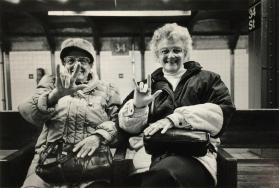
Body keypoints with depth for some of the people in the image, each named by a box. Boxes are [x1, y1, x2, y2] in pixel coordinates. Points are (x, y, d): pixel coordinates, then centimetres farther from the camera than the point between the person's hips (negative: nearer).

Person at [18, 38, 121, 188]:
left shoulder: (107, 90, 11)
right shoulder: (51, 83, 12)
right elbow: (28, 113, -4)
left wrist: (99, 136, -16)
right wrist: (56, 94, -23)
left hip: (92, 160, 0)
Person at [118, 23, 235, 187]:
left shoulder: (207, 79, 15)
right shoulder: (147, 85, 20)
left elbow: (224, 110, -4)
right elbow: (128, 126, 12)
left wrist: (176, 117, -15)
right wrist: (137, 106, -11)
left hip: (195, 153, -1)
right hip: (150, 153, 2)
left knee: (164, 173, -34)